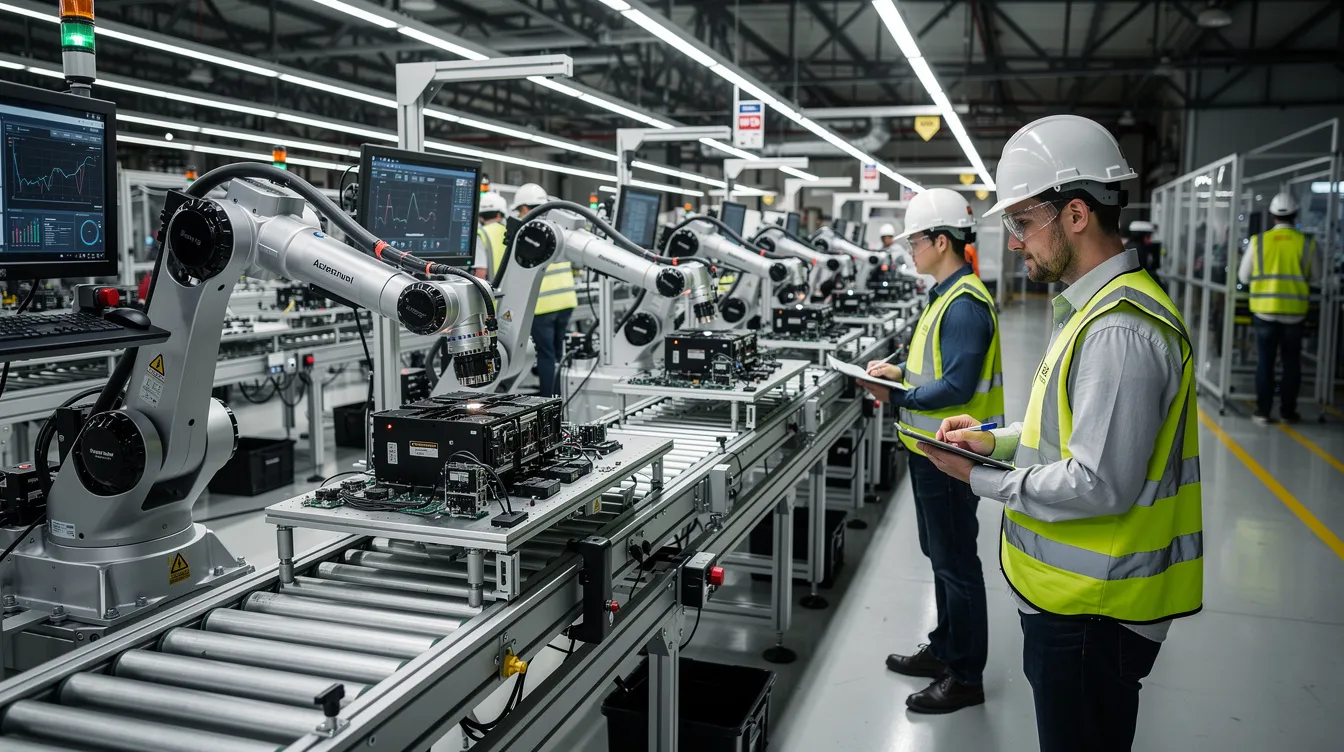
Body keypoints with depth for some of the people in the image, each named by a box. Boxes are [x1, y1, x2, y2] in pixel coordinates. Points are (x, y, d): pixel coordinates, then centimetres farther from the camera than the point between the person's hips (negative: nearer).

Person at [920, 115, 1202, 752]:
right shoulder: (1089, 307, 10)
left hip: (1092, 612, -10)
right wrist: (997, 440, 6)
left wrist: (982, 478, -17)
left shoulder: (1119, 330, -25)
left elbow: (1100, 486, -27)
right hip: (1070, 591, 10)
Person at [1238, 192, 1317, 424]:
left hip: (1265, 310, 0)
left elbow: (1244, 276, 3)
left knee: (1265, 361, 7)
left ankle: (1263, 411, 8)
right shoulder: (1306, 243, -5)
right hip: (1295, 312, 0)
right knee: (1291, 362, 11)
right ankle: (1288, 411, 16)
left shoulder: (1258, 241, -4)